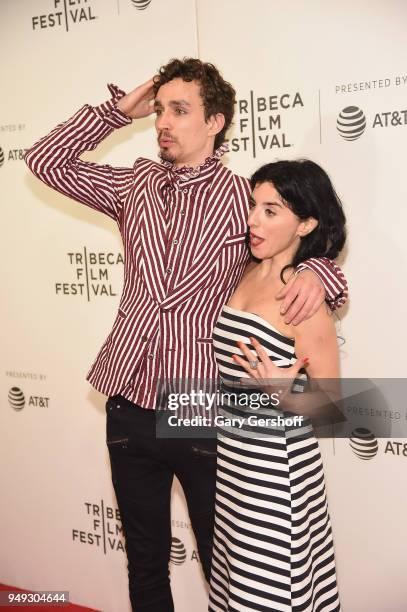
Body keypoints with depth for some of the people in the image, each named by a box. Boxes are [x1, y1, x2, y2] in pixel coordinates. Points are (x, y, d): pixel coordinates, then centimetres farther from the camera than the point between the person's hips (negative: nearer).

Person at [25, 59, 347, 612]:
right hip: (130, 410, 4)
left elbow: (313, 246, 1)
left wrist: (317, 273, -22)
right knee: (144, 562, 22)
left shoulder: (243, 198, -6)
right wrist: (119, 109, 3)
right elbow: (46, 160, 8)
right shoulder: (136, 184, 5)